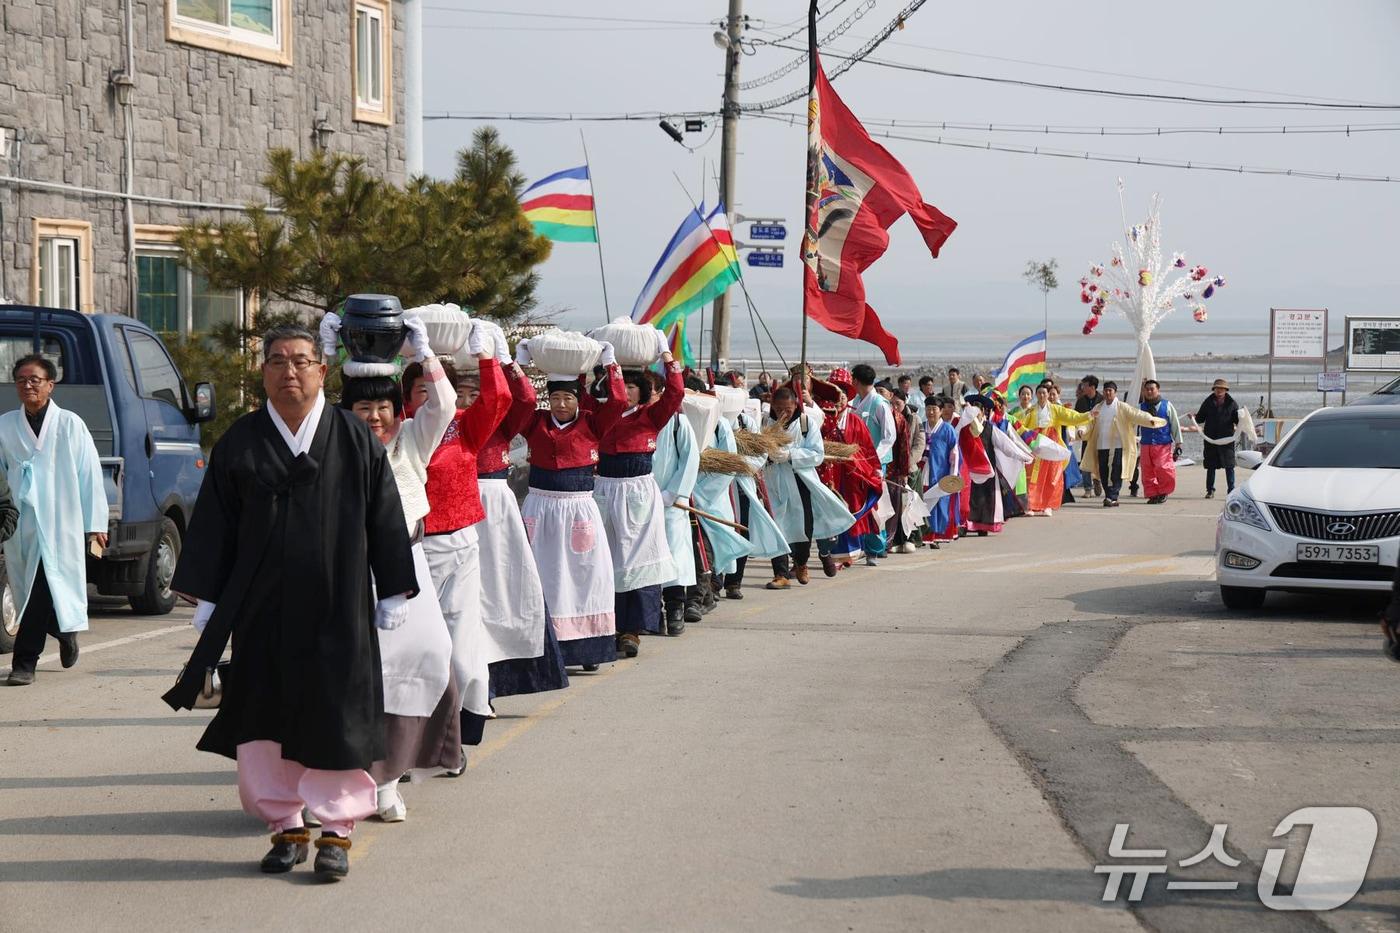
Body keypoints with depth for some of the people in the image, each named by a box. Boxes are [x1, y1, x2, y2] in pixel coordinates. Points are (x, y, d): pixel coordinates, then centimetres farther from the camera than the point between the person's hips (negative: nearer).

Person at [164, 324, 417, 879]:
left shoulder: (355, 441, 1)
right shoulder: (240, 444, 4)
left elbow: (385, 521, 3)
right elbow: (214, 527, 6)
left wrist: (393, 595, 0)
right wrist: (207, 601, 3)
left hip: (336, 609, -2)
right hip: (262, 609, 2)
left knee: (334, 717, 0)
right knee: (267, 719, 4)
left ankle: (336, 830, 8)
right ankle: (286, 826, 15)